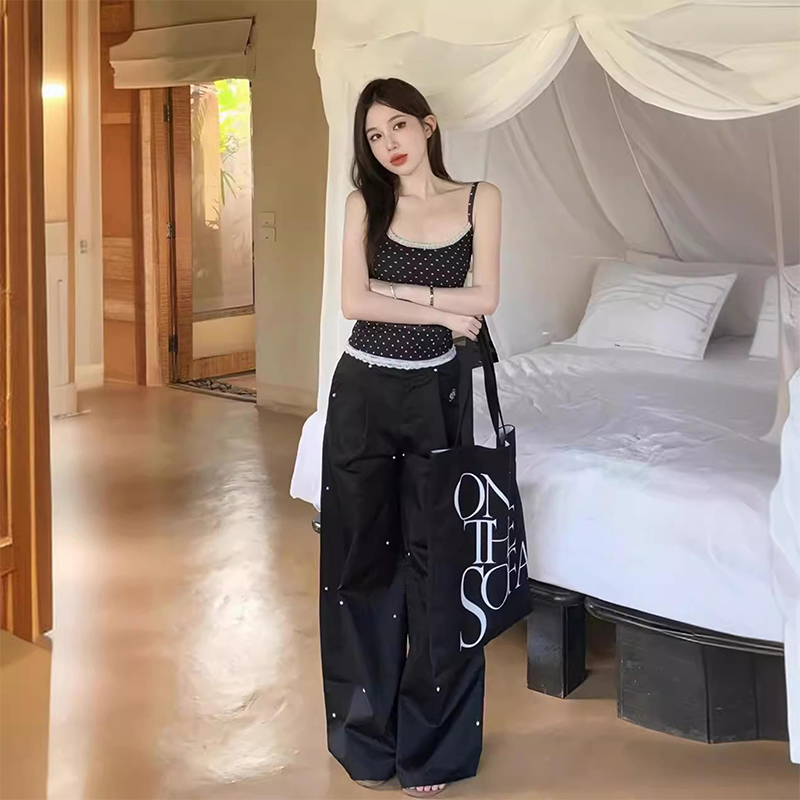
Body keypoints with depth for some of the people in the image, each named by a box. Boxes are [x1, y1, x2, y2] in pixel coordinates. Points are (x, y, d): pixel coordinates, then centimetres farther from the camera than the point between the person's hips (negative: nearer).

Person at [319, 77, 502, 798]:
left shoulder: (480, 198, 3)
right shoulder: (365, 203, 3)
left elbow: (485, 298, -6)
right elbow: (353, 302, -8)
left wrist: (395, 288, -9)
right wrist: (440, 310, -9)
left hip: (435, 393, -1)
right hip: (363, 393, 1)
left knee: (435, 559, 3)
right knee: (362, 559, 6)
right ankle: (367, 736, 22)